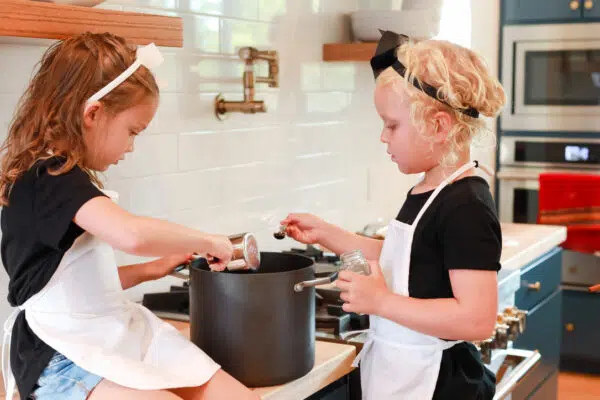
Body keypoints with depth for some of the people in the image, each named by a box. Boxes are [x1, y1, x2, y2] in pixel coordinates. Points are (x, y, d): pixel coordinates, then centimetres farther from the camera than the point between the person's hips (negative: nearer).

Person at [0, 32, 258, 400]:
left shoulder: (63, 181, 15)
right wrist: (206, 241, -19)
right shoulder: (50, 177, -17)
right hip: (66, 358, -9)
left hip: (117, 338, 10)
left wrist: (149, 270, 17)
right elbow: (134, 234, -35)